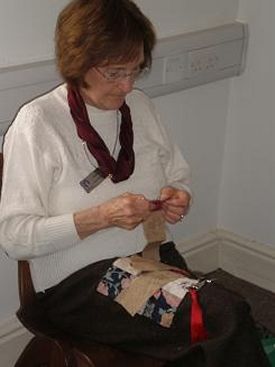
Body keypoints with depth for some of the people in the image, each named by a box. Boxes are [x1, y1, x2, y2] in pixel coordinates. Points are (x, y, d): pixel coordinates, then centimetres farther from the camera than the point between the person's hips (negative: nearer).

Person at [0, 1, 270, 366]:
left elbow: (179, 176, 22)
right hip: (78, 281, -6)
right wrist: (101, 217, -22)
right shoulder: (38, 123, -9)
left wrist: (178, 198, -2)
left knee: (232, 313, -26)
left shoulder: (140, 106, 9)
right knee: (229, 320, -28)